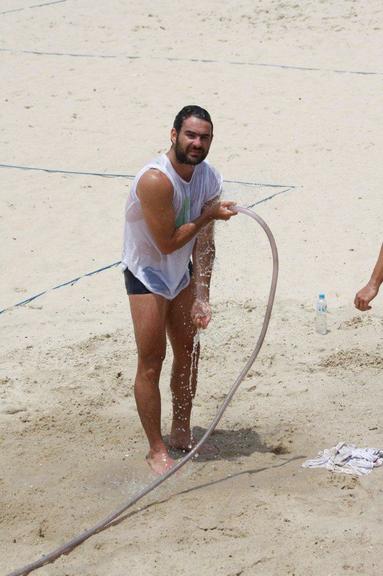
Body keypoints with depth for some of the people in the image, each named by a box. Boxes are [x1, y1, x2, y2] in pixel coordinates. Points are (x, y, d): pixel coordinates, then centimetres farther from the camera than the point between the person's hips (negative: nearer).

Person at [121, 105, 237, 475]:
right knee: (151, 362, -6)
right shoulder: (155, 180, -31)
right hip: (147, 274, -7)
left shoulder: (209, 178, -9)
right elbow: (167, 243, -26)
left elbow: (204, 244, -8)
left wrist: (201, 298, -13)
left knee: (188, 352, 14)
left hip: (181, 273, 7)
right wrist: (209, 216, -19)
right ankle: (156, 449, 4)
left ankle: (181, 432, 31)